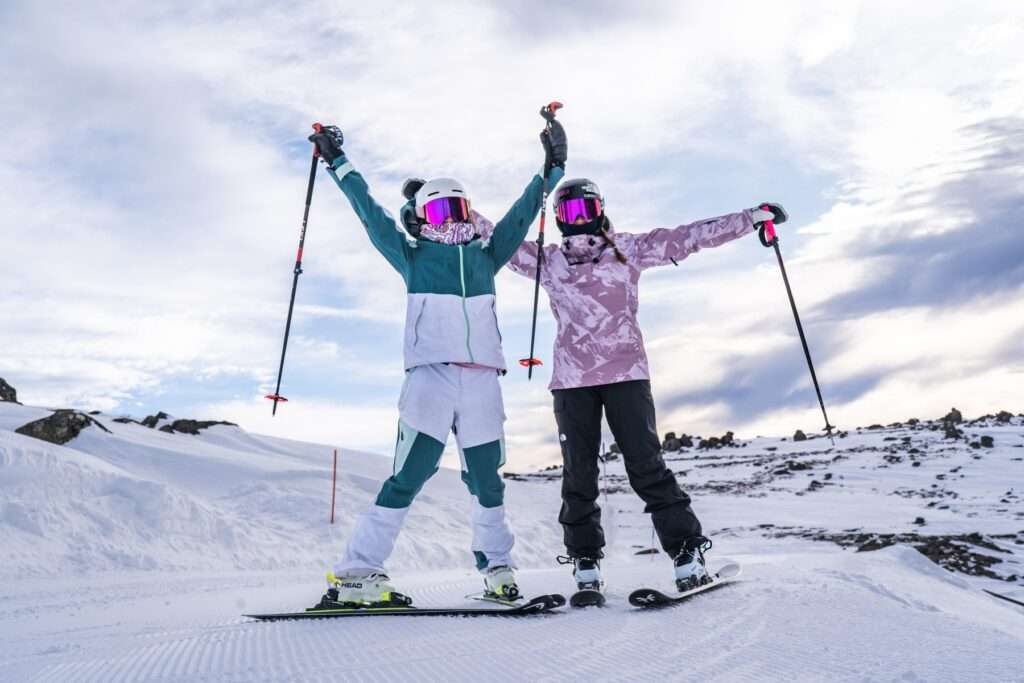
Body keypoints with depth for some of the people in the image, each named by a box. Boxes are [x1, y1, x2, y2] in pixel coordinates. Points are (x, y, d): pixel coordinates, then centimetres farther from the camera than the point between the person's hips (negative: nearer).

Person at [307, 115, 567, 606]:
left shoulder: (486, 253, 19)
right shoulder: (413, 256, 12)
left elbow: (522, 213, 20)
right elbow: (369, 211, 12)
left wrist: (552, 168, 17)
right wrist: (337, 163, 12)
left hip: (481, 378, 3)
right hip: (430, 375, -3)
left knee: (487, 479, 10)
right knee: (411, 473, -11)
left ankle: (496, 566, 27)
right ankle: (355, 573, -5)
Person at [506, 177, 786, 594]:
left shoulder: (628, 249, 10)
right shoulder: (547, 261, 13)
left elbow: (687, 238, 10)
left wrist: (753, 217, 10)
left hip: (626, 373, -1)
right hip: (571, 380, 2)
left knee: (646, 466, -5)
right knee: (579, 474, 3)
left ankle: (687, 554, 4)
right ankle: (586, 563, 15)